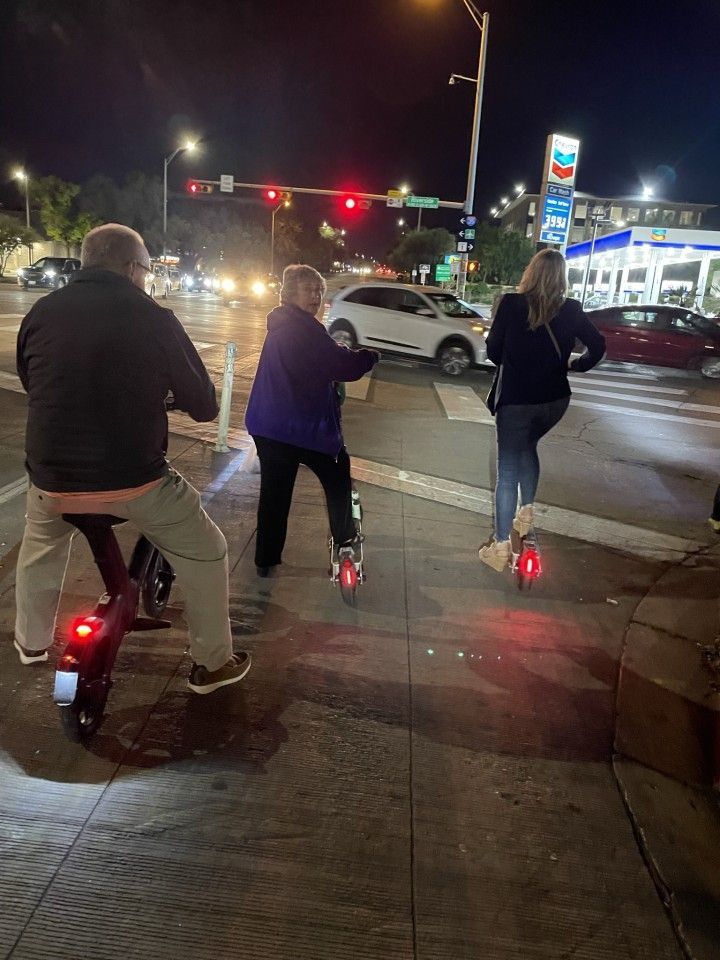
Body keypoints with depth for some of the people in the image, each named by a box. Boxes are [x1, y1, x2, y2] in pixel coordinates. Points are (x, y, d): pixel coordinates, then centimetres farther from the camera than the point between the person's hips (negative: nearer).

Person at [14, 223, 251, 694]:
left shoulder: (41, 312, 2)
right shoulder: (154, 318, -8)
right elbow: (203, 405, -3)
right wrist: (164, 392, 20)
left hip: (53, 477, 4)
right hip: (135, 479, -4)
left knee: (40, 548, 35)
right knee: (206, 554, 17)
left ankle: (32, 642, 50)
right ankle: (212, 663, 25)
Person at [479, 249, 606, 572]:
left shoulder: (511, 304, -11)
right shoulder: (570, 310, -3)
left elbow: (493, 351, -6)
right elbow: (597, 346, 1)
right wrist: (576, 364, 19)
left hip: (516, 399, -3)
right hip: (554, 399, 4)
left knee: (507, 471, 3)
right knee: (527, 447, 30)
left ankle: (501, 547, 3)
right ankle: (526, 513, 31)